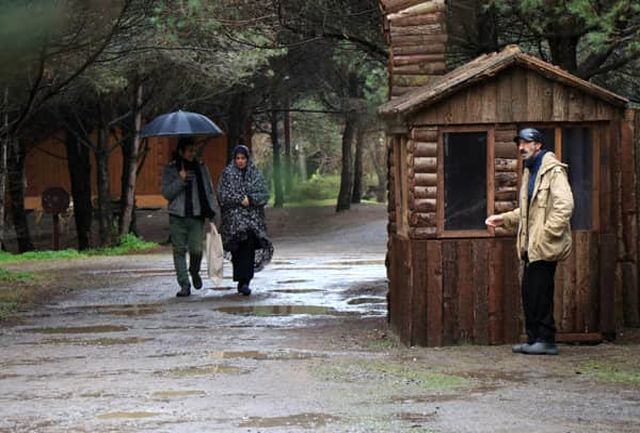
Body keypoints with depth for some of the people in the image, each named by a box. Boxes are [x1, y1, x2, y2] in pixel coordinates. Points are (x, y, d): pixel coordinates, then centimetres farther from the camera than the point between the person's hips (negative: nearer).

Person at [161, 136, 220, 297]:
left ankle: (194, 272, 23)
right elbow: (166, 193, -1)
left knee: (196, 249, -8)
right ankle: (184, 285, 4)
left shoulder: (201, 168, 10)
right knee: (179, 250, -2)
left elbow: (209, 191, 12)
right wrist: (180, 180, -13)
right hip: (177, 217, -1)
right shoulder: (170, 169, 4)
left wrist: (214, 212, 5)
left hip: (197, 216, 1)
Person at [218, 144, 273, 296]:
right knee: (237, 249, -3)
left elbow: (264, 194, 4)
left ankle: (244, 282, -12)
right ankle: (243, 281, 7)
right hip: (233, 218, -1)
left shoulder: (256, 174, 9)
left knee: (249, 249, -10)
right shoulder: (227, 174, 5)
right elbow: (222, 195, -4)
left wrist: (250, 199, -12)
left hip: (252, 218, 1)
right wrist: (240, 199, -12)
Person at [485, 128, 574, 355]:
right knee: (529, 292, 10)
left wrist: (547, 233, -23)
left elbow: (564, 205, -21)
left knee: (541, 292, -6)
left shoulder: (553, 171, -11)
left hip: (545, 246, -9)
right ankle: (534, 339, 17)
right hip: (532, 245, 9)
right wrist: (505, 219, 15)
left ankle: (546, 340, 0)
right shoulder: (530, 171, 19)